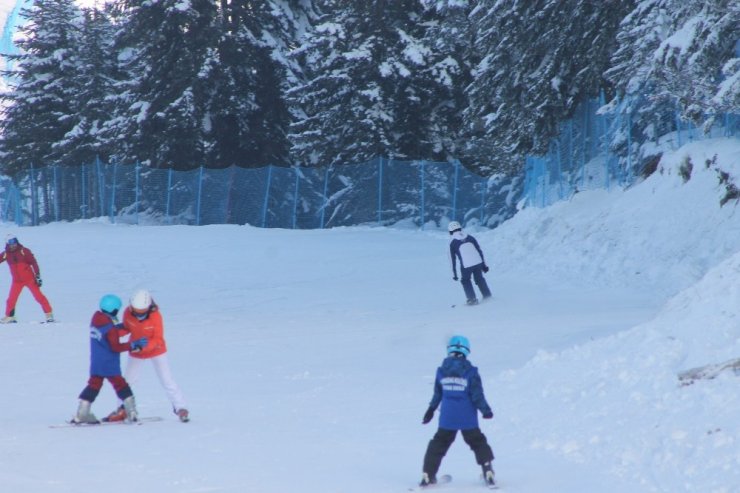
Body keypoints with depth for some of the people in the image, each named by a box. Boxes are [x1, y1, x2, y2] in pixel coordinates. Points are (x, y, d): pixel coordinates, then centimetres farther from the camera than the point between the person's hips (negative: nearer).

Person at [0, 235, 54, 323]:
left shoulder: (24, 251, -9)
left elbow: (34, 263, -9)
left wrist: (38, 276, -14)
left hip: (29, 278, -3)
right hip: (17, 281, 3)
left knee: (39, 296, -7)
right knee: (11, 299, 1)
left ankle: (49, 314, -2)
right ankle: (9, 316, 19)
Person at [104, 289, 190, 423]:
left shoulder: (156, 315, -29)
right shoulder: (128, 313, -21)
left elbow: (158, 339, -28)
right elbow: (126, 328, -3)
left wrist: (144, 345, -44)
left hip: (156, 350, -4)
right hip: (136, 353, 4)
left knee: (166, 380, -8)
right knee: (127, 380, 10)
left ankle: (180, 408, 1)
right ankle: (122, 410, 25)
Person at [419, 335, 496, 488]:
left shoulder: (441, 371, -3)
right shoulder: (471, 372, -12)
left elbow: (437, 394, 8)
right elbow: (477, 396, -10)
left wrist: (431, 409, 22)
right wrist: (485, 410, 4)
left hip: (447, 419, 2)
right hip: (468, 419, -2)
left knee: (438, 445, 16)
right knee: (478, 443, 15)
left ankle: (428, 476, 12)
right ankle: (488, 473, 10)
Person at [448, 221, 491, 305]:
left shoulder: (453, 243, 2)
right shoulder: (469, 237, 11)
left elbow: (453, 259, 3)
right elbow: (479, 251, 11)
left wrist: (454, 274, 8)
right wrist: (484, 264, 17)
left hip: (466, 266, -3)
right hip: (478, 263, 3)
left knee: (465, 280, 21)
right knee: (479, 279, 25)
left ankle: (472, 299, 13)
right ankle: (487, 296, 27)